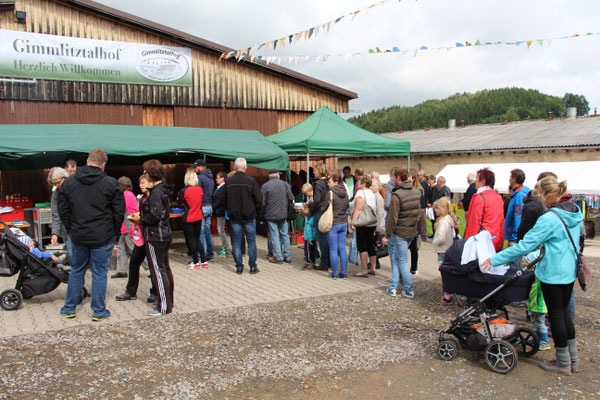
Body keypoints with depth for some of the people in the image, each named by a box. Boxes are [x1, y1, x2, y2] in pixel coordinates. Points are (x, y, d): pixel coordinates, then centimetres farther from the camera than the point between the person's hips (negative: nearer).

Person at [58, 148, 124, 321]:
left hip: (78, 236, 3)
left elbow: (63, 211, 6)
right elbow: (119, 212, -6)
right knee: (100, 273, 5)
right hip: (102, 237, -3)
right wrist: (115, 232, 6)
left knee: (76, 271, 18)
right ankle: (99, 311, 13)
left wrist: (71, 230, 15)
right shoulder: (111, 183, -9)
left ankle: (69, 308, 27)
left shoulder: (68, 182, 2)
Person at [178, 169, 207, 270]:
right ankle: (204, 261, 15)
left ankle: (196, 262, 11)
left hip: (188, 218, -5)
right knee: (197, 239, 16)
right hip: (199, 217, 5)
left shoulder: (184, 191, -16)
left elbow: (179, 202, -1)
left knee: (191, 239, 5)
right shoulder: (200, 189, -2)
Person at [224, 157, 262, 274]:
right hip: (249, 216, -2)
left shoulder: (228, 181, -3)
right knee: (251, 242, 8)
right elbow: (259, 199, -9)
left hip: (234, 217, 2)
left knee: (236, 242, 9)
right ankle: (253, 267, 11)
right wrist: (256, 212, 6)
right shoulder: (251, 181, -10)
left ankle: (239, 267, 11)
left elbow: (224, 199, 4)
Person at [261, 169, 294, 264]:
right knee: (285, 235, 12)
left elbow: (262, 202, -8)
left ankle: (278, 257, 5)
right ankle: (288, 257, 15)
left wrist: (264, 211, 11)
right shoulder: (285, 184, 0)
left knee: (274, 235, 4)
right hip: (283, 213, 3)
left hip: (271, 214, -3)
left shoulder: (265, 186, -8)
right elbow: (291, 198, 2)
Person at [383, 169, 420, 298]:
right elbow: (418, 213, 14)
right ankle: (393, 287, 18)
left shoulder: (397, 195, -18)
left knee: (403, 261, 4)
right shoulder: (416, 193, 6)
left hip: (400, 232, -7)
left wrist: (387, 236, -11)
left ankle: (409, 291, 10)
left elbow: (393, 218, -18)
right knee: (395, 257, 16)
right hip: (412, 231, 7)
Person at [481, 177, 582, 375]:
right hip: (569, 272, 9)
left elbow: (525, 245, -23)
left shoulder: (549, 219, -22)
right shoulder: (575, 213, 4)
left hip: (553, 274, -9)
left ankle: (563, 363, 18)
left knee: (556, 315, 5)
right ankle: (573, 359, 29)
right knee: (564, 313, 19)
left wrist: (496, 259, -18)